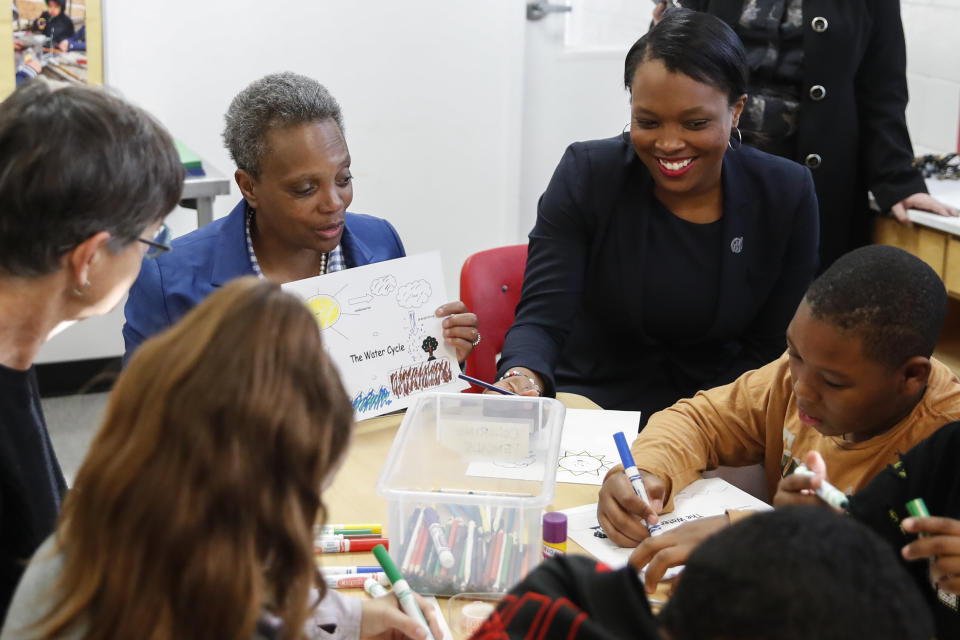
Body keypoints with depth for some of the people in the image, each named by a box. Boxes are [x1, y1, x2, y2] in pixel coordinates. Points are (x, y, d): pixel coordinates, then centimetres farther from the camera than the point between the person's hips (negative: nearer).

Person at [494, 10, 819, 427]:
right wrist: (522, 376, -36)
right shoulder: (586, 175, -7)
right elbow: (541, 319, -12)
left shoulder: (786, 194, -3)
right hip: (590, 406, -1)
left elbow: (771, 346, 0)